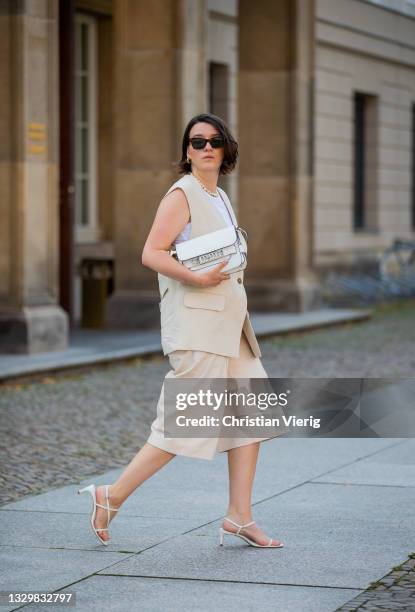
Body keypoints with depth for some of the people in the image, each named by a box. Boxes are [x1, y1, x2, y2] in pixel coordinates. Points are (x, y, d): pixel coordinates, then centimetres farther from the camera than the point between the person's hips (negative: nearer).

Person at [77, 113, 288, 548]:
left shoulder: (220, 198, 18)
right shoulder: (182, 194, -8)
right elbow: (152, 254, -18)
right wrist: (198, 278, -26)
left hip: (227, 322, 9)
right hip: (195, 323, -9)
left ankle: (239, 517, 9)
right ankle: (112, 496, -1)